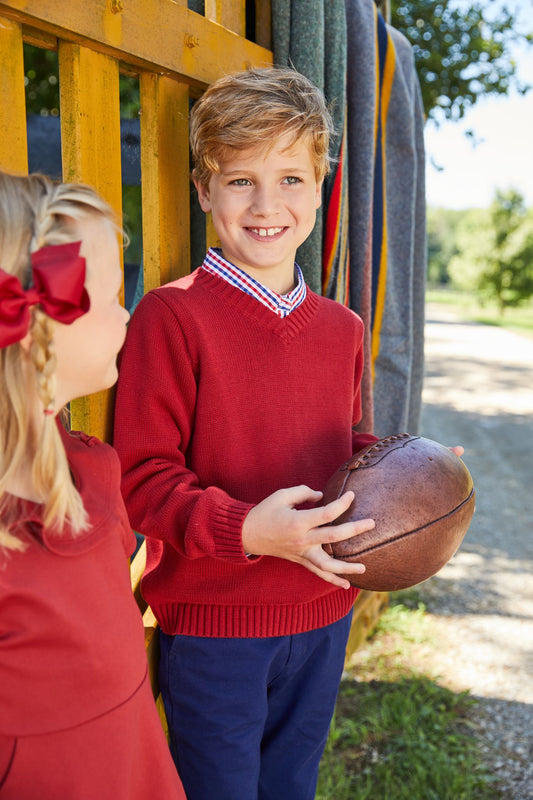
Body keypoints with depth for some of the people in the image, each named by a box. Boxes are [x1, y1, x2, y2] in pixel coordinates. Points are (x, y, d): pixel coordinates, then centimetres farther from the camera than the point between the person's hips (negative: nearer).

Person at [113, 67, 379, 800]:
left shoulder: (341, 327, 4)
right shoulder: (171, 315, -16)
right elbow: (143, 476, -16)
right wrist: (245, 528, -30)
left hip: (322, 614, 6)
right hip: (212, 623, -5)